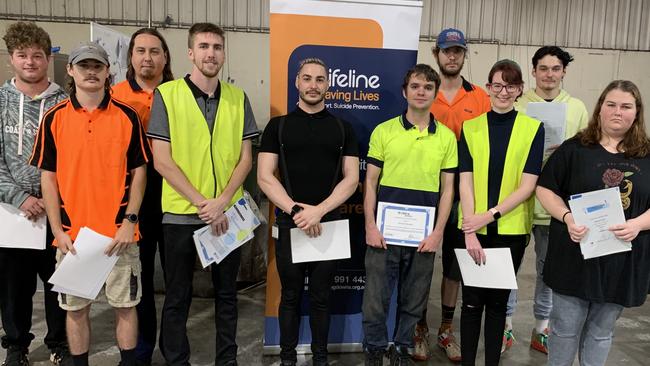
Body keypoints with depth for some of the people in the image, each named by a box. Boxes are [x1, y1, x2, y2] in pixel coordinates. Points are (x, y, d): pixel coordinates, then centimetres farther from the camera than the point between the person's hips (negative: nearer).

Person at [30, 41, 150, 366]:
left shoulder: (127, 116, 0)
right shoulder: (54, 118, 2)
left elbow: (139, 171, 1)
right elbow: (48, 177, 3)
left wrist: (130, 221, -7)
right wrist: (58, 231, -4)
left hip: (119, 232, -1)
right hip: (72, 234, 1)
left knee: (125, 305, 9)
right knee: (75, 307, 13)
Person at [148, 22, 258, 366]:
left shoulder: (238, 98, 5)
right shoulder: (166, 95, -4)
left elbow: (245, 158, 3)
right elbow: (161, 160, -8)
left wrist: (221, 202, -10)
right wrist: (201, 202, -14)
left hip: (228, 213, 3)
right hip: (180, 213, -2)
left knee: (226, 292, 14)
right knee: (177, 297, 10)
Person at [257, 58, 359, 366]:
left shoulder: (343, 128, 7)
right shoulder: (278, 126, 4)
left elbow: (351, 178, 1)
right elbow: (265, 176, -3)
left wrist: (319, 210, -13)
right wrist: (296, 210, -14)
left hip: (330, 224, 1)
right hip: (289, 223, 0)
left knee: (321, 297, 10)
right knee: (290, 296, 10)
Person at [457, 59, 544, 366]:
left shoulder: (533, 128, 1)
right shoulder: (470, 127, 2)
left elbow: (527, 186, -5)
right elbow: (465, 182, -4)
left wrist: (490, 215, -15)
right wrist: (470, 232, -12)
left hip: (511, 229, 0)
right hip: (474, 229, 0)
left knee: (498, 300, 12)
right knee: (472, 300, 7)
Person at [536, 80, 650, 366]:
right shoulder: (574, 148, 0)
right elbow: (545, 189, -1)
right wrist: (567, 218, -17)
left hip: (623, 259, 2)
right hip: (575, 253, -2)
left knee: (601, 331, 17)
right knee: (565, 327, 9)